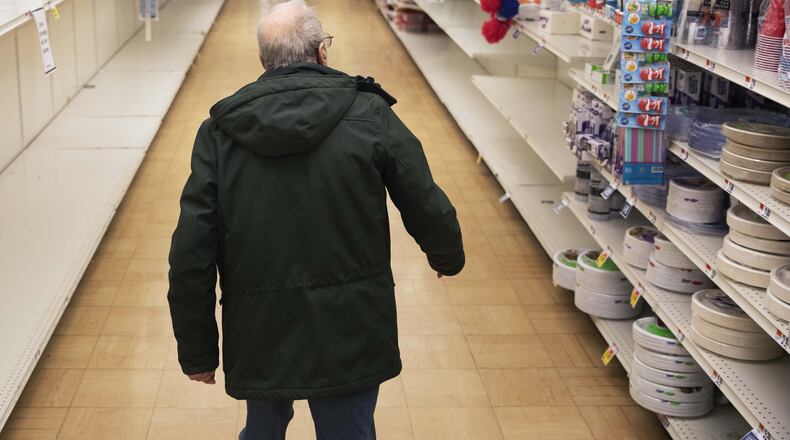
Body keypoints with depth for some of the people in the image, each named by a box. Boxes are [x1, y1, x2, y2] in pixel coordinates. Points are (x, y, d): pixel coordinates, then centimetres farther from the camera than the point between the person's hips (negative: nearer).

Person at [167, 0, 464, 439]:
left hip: (259, 334, 2)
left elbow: (191, 257, -7)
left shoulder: (220, 130, -4)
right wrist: (448, 258, 22)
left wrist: (197, 349, 5)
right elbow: (428, 210, -1)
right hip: (348, 334, -1)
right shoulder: (368, 115, -7)